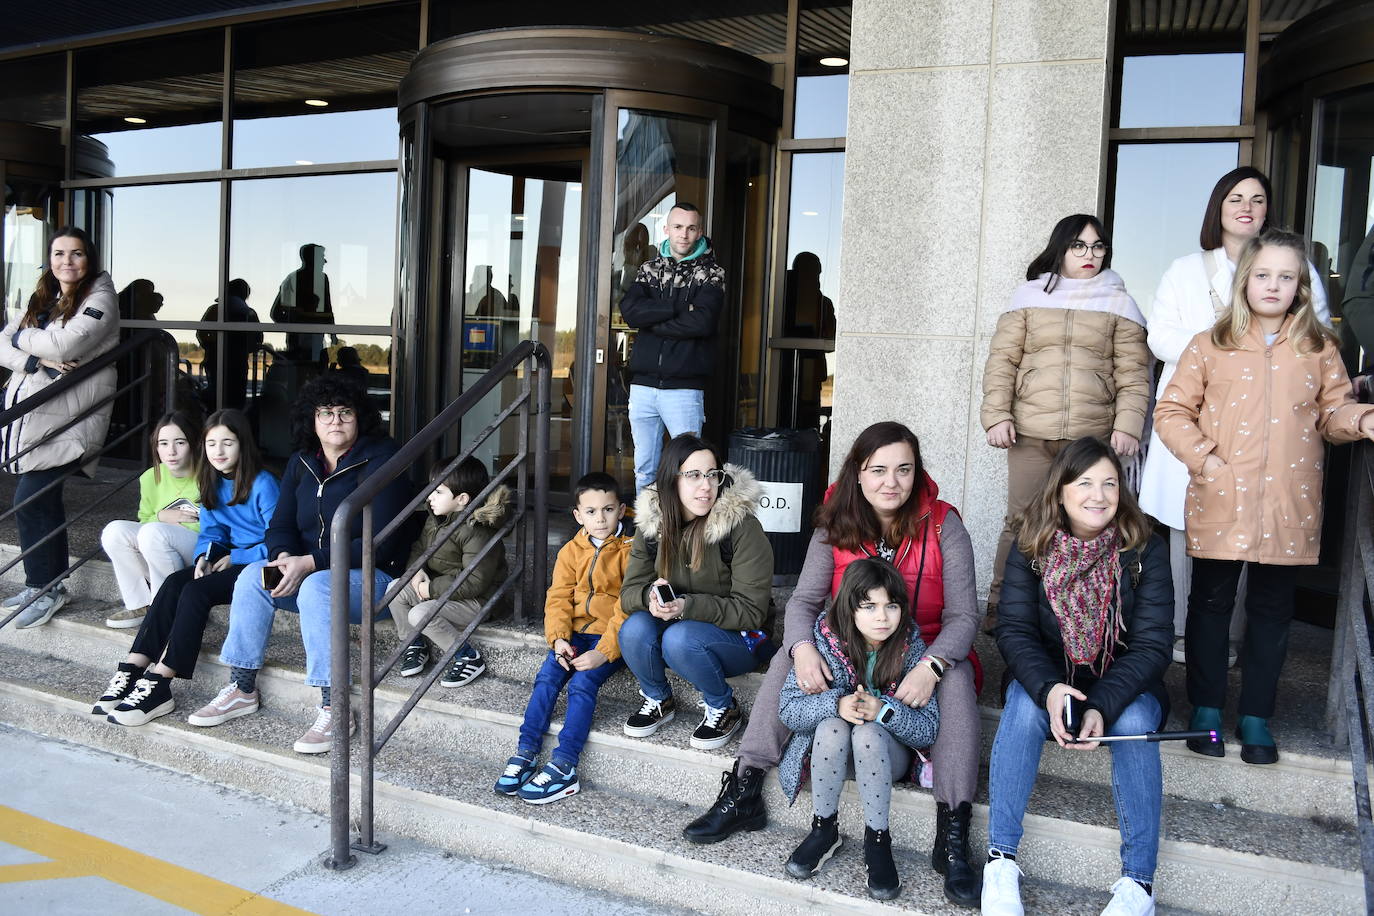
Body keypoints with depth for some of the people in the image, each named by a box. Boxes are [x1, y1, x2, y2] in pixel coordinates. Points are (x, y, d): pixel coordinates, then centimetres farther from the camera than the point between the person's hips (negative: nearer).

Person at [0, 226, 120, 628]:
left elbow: (65, 344, -19)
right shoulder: (41, 299, 16)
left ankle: (45, 588, 7)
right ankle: (48, 583, 25)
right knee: (45, 500, 14)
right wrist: (37, 360, -12)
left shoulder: (100, 298, -6)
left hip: (64, 420, -7)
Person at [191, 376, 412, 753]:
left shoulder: (379, 461, -13)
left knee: (316, 587, -34)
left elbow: (380, 544, -20)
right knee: (254, 575, -16)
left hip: (373, 577, -7)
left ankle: (335, 710, -30)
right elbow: (281, 525, 8)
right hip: (308, 571, 7)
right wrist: (285, 556, -17)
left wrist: (310, 563, -24)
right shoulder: (302, 462, 8)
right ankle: (242, 689, -8)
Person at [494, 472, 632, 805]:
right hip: (576, 632, 5)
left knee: (582, 683, -23)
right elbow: (558, 599, 5)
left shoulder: (629, 552, -8)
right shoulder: (571, 552, 8)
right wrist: (558, 638, -14)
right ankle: (526, 753, -13)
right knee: (547, 677, -16)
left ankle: (563, 766, -24)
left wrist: (603, 652, -22)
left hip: (612, 637, -5)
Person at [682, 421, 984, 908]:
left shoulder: (943, 525, -12)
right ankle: (743, 793, -15)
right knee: (787, 658, -20)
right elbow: (804, 599, -10)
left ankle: (952, 836, -31)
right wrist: (803, 647, -34)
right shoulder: (836, 525, -5)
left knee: (958, 676, -32)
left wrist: (931, 666, -35)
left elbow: (964, 614, -16)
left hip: (925, 657, -2)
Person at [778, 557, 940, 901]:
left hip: (888, 753, -1)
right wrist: (837, 704, -34)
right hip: (833, 751, 1)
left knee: (867, 733, -33)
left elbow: (929, 730, -15)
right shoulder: (826, 640, -16)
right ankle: (824, 829, -10)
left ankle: (877, 840, -14)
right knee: (832, 726, -32)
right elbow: (788, 708, -15)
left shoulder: (910, 647, -15)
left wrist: (884, 710, -34)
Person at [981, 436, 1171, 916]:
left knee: (1133, 722, -31)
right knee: (1023, 704, -30)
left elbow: (1151, 645, -15)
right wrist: (1048, 689, -32)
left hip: (1125, 683, 0)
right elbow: (1014, 629, -12)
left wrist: (1102, 706, -30)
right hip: (1047, 677, 1)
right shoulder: (1032, 545, -9)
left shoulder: (1145, 548, -13)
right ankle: (1000, 859, -24)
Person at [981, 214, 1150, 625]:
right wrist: (997, 415, -4)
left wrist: (1128, 424, -6)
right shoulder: (1030, 296, 10)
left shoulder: (1118, 303, 11)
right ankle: (999, 605, 10)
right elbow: (1002, 360, 6)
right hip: (1030, 435, 0)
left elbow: (1133, 373, 6)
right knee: (1020, 522, 1)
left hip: (1093, 437, 0)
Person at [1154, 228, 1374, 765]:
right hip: (1221, 503, -2)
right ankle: (1206, 710, 22)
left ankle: (1256, 717, 22)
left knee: (1272, 610, 10)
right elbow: (1172, 412, 1)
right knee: (1211, 604, 8)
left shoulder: (1320, 349, 8)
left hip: (1288, 508, 2)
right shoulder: (1210, 347, 1)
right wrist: (1202, 456, -11)